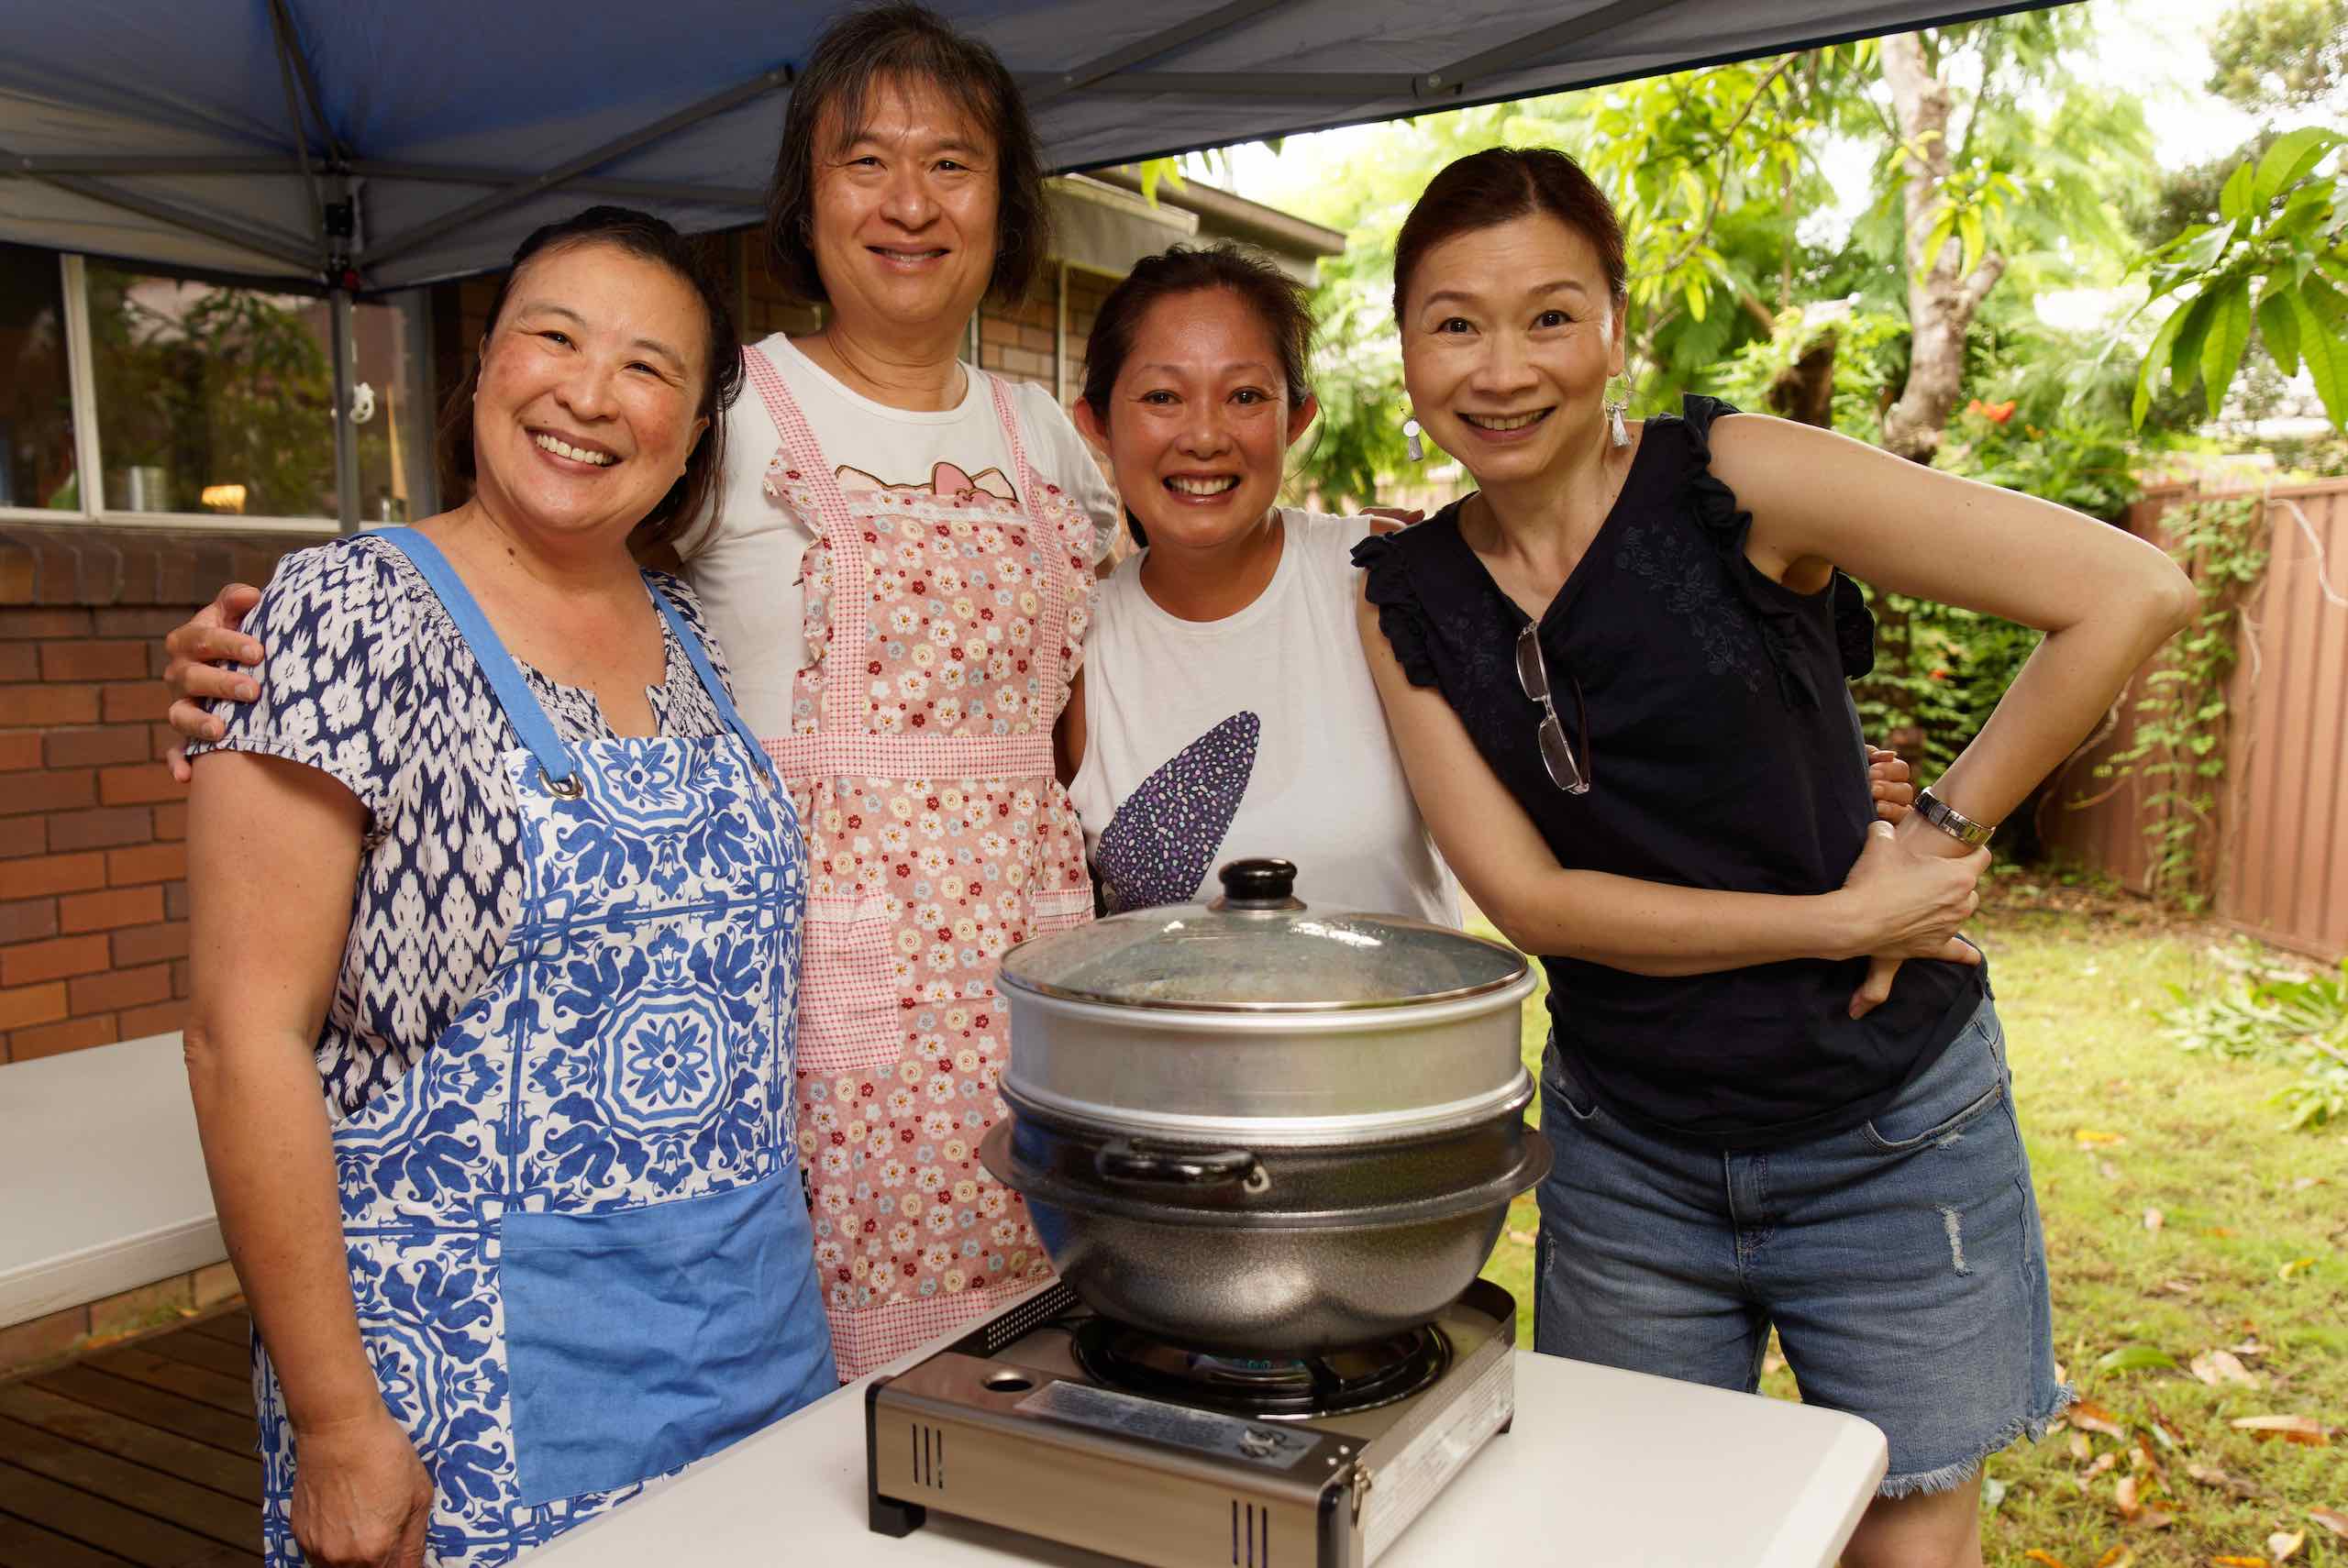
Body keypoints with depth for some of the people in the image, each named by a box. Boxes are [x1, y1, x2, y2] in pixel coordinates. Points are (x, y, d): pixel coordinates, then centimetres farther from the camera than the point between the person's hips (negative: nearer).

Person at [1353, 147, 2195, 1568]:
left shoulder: (1732, 479, -14)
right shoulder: (1406, 598, -3)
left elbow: (2136, 593, -14)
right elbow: (1528, 894, -9)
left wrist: (1939, 834, -12)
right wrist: (1842, 922, -14)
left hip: (1888, 1133, -2)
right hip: (1624, 1153, 3)